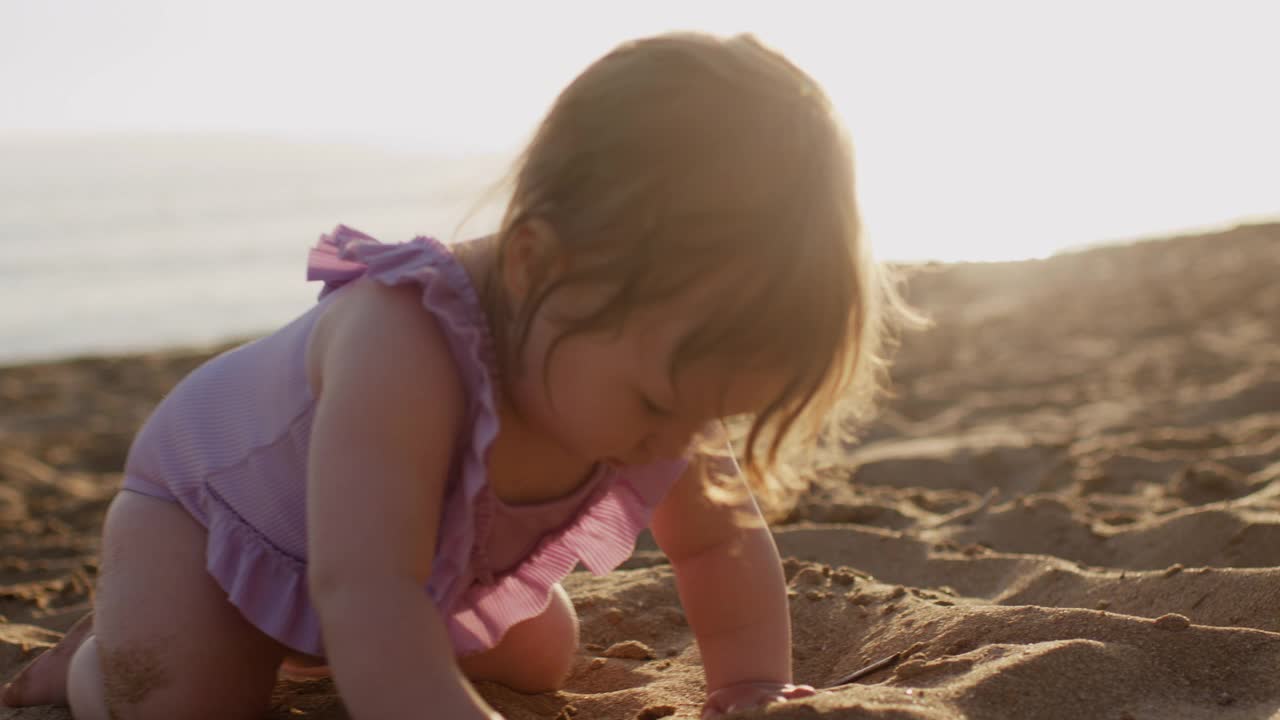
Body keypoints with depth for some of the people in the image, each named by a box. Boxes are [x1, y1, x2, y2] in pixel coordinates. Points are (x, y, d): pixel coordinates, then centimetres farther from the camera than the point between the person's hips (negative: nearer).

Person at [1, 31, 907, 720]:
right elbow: (365, 596, -56)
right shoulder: (404, 348, -48)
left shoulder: (659, 358, -24)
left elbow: (724, 545, -10)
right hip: (215, 493, -6)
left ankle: (294, 640, 31)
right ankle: (103, 644, 10)